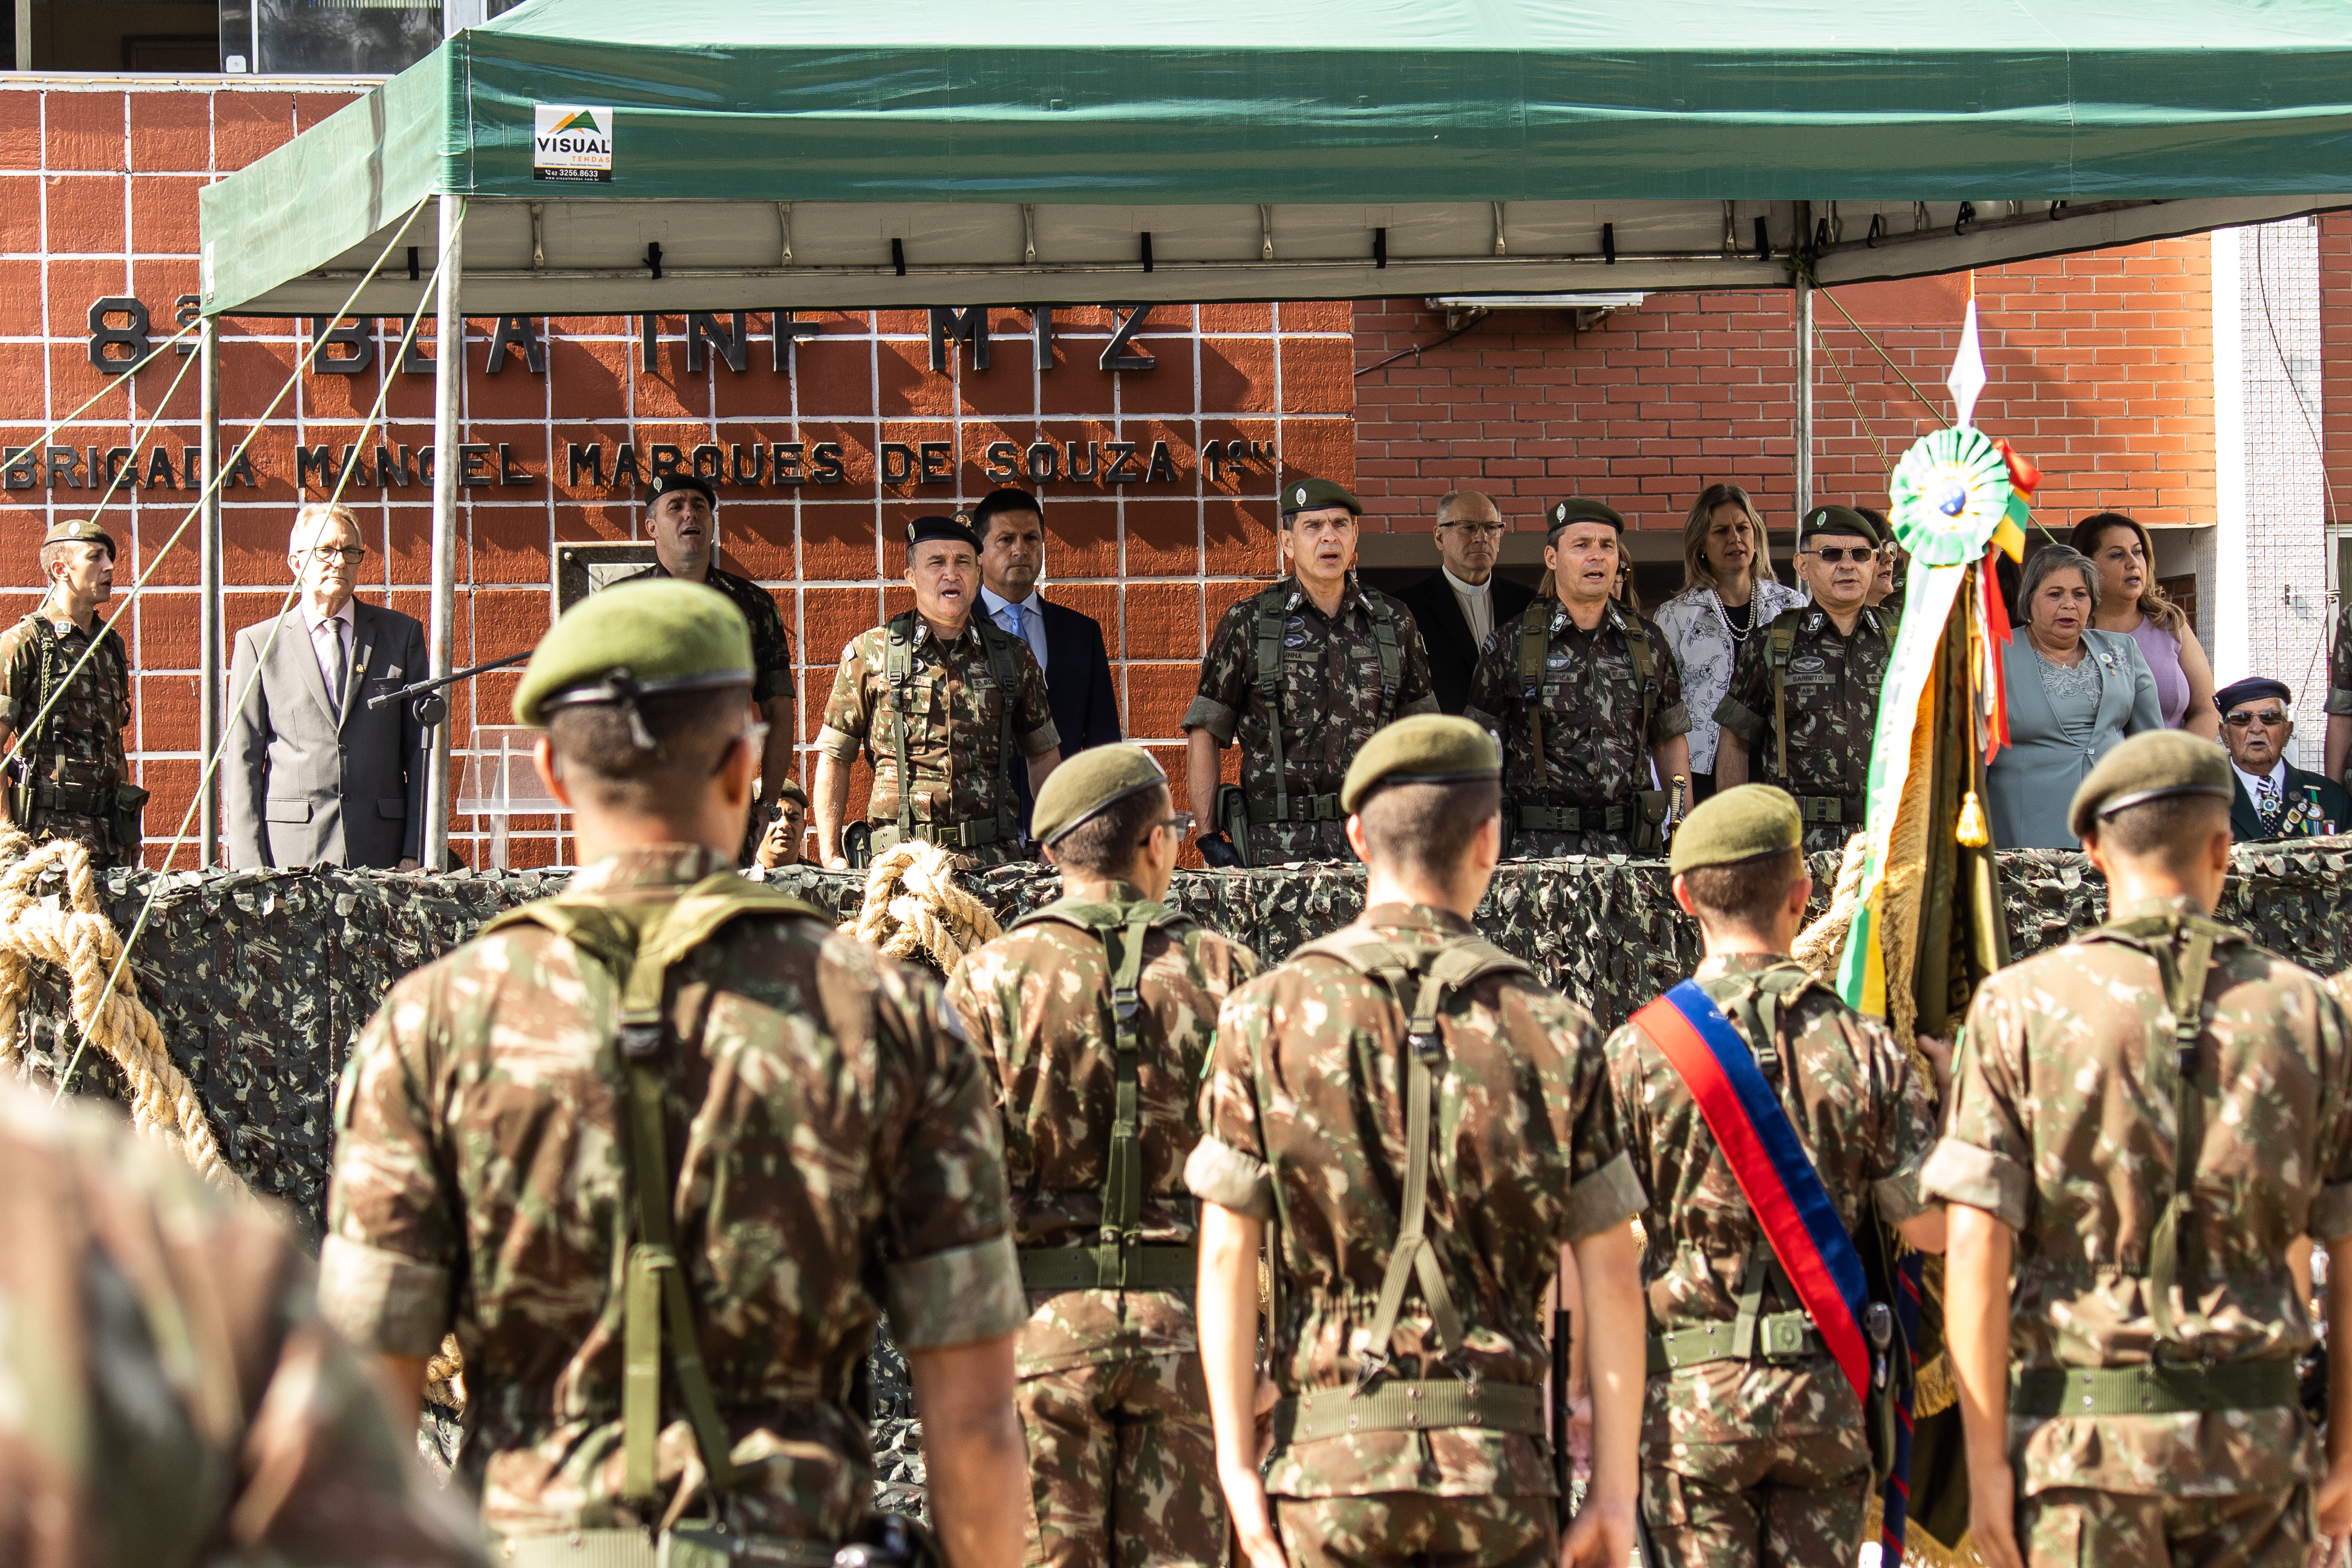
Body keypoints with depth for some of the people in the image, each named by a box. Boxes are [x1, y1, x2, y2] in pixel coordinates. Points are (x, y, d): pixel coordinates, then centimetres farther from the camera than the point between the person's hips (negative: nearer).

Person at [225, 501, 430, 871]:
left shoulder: (402, 634, 12)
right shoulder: (257, 644, 8)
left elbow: (421, 750, 10)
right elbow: (242, 762, 5)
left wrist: (416, 854, 0)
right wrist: (253, 870, -5)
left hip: (381, 854, 1)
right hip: (291, 853, -1)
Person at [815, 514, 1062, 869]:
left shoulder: (1013, 656, 13)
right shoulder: (869, 653, 7)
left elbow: (1042, 753, 24)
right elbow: (834, 757, 9)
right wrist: (832, 857, 1)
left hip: (992, 855, 2)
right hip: (900, 858, -2)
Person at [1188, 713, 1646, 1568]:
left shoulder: (1268, 1016, 0)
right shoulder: (1555, 1033, 1)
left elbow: (1228, 1255, -3)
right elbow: (1611, 1280, 0)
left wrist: (1236, 1467, -1)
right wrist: (1615, 1492, 5)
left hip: (1330, 1454, 0)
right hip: (1495, 1462, 0)